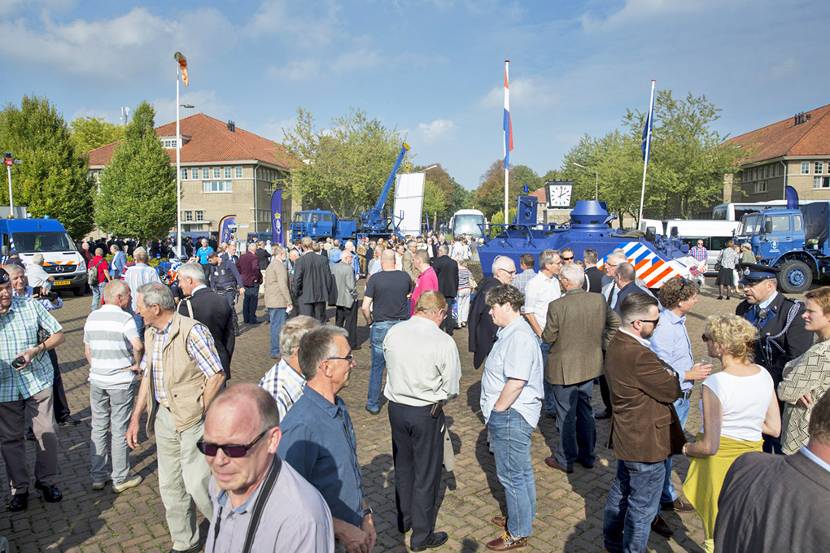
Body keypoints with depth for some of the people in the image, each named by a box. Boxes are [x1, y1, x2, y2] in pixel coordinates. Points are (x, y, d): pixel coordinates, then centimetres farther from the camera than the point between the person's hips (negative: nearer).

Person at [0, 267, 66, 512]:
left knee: (46, 433, 4)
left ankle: (46, 480, 24)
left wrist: (36, 350, -16)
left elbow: (59, 335, -2)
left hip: (37, 380, -1)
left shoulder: (31, 306, -6)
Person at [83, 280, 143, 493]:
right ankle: (120, 479, 14)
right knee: (120, 430, 4)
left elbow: (87, 351, 13)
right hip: (121, 381, -6)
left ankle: (98, 477, 25)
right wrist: (137, 365, -11)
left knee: (98, 428, 15)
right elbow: (138, 346, -27)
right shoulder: (125, 318, -14)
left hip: (97, 380, 6)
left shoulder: (92, 317, 7)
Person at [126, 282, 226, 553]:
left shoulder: (191, 331, -17)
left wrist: (197, 414, -12)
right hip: (163, 415, 8)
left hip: (192, 418, -8)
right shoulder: (151, 334, 9)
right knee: (169, 485, 15)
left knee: (197, 482, -8)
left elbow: (216, 376, -18)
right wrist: (135, 418, 14)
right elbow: (147, 377, 17)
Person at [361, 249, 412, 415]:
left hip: (380, 326, -2)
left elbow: (365, 307, -13)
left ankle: (373, 404, 17)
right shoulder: (405, 277, -2)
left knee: (377, 366, 9)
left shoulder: (375, 279, -10)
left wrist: (369, 321, 4)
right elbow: (410, 292, 19)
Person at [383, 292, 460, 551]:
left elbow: (390, 363, 5)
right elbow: (452, 385, -12)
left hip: (396, 407, 5)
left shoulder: (393, 332, -7)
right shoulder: (444, 342, -20)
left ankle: (404, 520, 43)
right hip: (427, 413, -5)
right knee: (426, 473, 12)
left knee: (403, 466, 24)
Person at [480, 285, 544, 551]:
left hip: (511, 415, -10)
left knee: (512, 475, 4)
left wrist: (497, 409, -18)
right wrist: (496, 410, 15)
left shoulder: (519, 336, -24)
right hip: (511, 414, 10)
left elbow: (516, 382, -30)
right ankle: (522, 517, 40)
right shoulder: (512, 331, 9)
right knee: (521, 470, 23)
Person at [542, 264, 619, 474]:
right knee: (585, 411, 21)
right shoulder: (599, 300, -6)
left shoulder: (557, 306, -22)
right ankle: (587, 455, 34)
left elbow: (548, 338, -15)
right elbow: (615, 324, 6)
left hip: (565, 369, -5)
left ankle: (565, 459, 23)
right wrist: (602, 344, 14)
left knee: (566, 416, 9)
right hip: (590, 366, 6)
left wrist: (544, 332, 6)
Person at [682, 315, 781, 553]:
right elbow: (774, 428, 3)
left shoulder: (715, 384, -25)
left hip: (719, 463, -6)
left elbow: (710, 446, -22)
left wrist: (687, 448, -3)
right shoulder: (764, 375, -7)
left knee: (716, 532, 16)